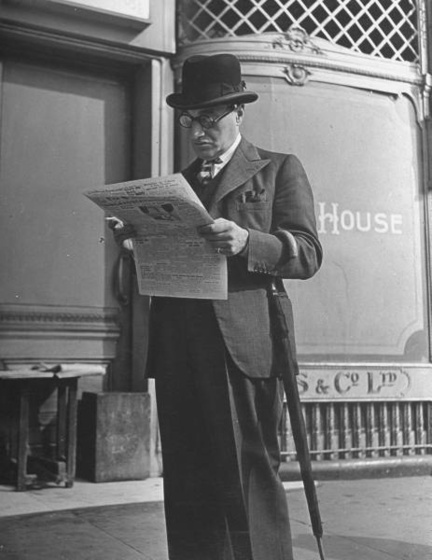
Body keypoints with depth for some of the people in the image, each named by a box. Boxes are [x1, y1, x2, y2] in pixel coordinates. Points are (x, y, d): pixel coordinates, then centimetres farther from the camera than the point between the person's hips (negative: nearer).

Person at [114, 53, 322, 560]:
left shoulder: (279, 169, 10)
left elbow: (308, 254, -2)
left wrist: (245, 242, -19)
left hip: (242, 344, -4)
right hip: (178, 349, 5)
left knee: (249, 477, -8)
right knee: (187, 482, 4)